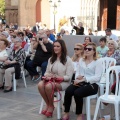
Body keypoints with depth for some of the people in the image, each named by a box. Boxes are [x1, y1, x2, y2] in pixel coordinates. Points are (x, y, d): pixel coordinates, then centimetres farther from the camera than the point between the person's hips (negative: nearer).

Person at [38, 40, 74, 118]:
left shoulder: (68, 60, -6)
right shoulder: (51, 59, 14)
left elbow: (68, 77, -11)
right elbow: (47, 72, 15)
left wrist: (56, 77, -22)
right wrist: (47, 76, -10)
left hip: (63, 82, -5)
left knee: (48, 86, -35)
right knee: (40, 85, -27)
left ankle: (51, 106, -9)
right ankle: (48, 104, -7)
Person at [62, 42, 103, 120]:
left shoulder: (98, 62, -2)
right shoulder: (81, 60, 19)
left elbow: (97, 77, -12)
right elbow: (77, 72, 15)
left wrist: (83, 79, -20)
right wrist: (77, 78, -10)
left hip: (92, 84, -5)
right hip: (80, 82, 5)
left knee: (77, 93, -32)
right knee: (68, 91, -25)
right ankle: (66, 113, -13)